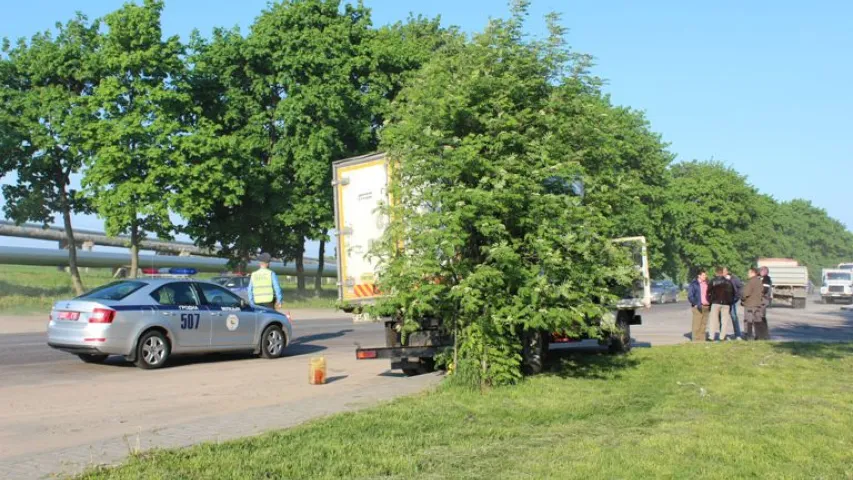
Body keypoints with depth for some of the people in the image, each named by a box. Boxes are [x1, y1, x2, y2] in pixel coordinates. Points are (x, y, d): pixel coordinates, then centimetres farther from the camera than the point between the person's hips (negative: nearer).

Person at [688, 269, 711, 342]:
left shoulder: (706, 283, 16)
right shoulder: (693, 284, -2)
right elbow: (690, 296, -5)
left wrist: (710, 304, 11)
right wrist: (696, 304, -12)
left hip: (706, 306, 6)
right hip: (698, 307, -6)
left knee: (704, 324, 7)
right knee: (697, 324, -7)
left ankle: (702, 339, 13)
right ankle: (695, 339, -4)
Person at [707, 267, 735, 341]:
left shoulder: (712, 281, 0)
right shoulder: (728, 282, 7)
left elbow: (708, 292, -4)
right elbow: (733, 292, 11)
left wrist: (709, 300, 8)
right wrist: (731, 301, 19)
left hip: (715, 303, -1)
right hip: (726, 304, 1)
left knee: (714, 320, 1)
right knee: (725, 320, 5)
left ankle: (712, 336, -4)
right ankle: (722, 336, 2)